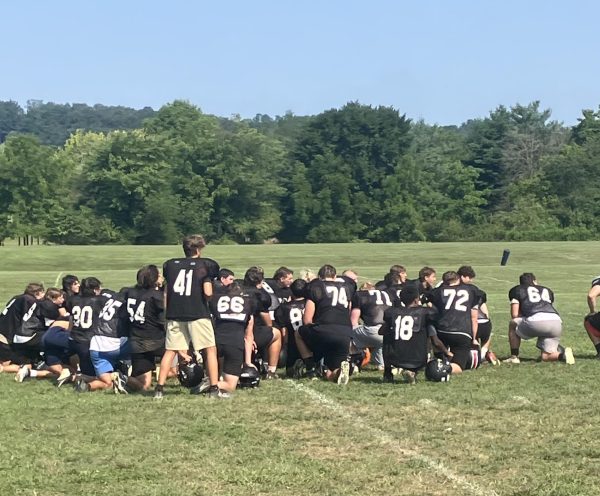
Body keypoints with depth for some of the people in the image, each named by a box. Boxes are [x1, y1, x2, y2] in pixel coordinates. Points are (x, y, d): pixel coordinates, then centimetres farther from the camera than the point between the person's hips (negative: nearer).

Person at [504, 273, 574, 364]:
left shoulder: (516, 290, 23)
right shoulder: (547, 290, 34)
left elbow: (514, 315, 15)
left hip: (536, 322, -4)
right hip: (556, 322, 4)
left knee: (512, 324, 27)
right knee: (545, 356, 17)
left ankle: (514, 357, 20)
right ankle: (562, 353, -11)